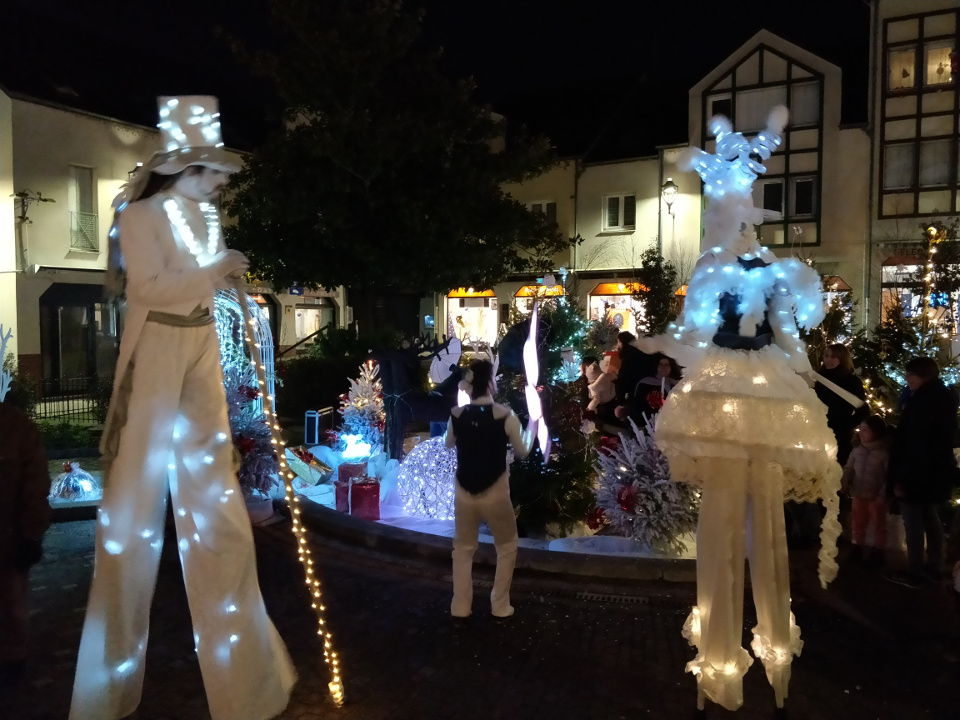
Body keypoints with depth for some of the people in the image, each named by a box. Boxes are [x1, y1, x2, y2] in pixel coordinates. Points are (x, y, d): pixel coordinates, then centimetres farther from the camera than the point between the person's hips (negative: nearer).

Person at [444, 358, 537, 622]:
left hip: (464, 493, 3)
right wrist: (533, 424, 14)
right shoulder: (505, 415, -14)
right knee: (507, 547, 19)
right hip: (495, 494, -3)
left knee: (463, 549, 20)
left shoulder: (457, 415, -5)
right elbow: (522, 452, -1)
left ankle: (460, 609, 23)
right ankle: (500, 607, 23)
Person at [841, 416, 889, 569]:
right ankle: (858, 548, 31)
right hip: (858, 495, 5)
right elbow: (849, 468, 7)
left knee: (878, 525, 11)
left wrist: (883, 495, -17)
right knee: (857, 523, 16)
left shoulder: (884, 453, -15)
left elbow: (889, 476, -14)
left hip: (876, 497, -5)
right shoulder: (856, 450, 0)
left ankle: (878, 552, 23)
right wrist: (845, 482, -9)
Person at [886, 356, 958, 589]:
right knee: (929, 517, 19)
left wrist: (901, 476, -21)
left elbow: (913, 443, -25)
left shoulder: (922, 401, -23)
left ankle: (915, 572, 9)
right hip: (937, 470, 10)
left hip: (917, 472, -10)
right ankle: (934, 566, 29)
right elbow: (941, 438, 16)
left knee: (913, 521, 0)